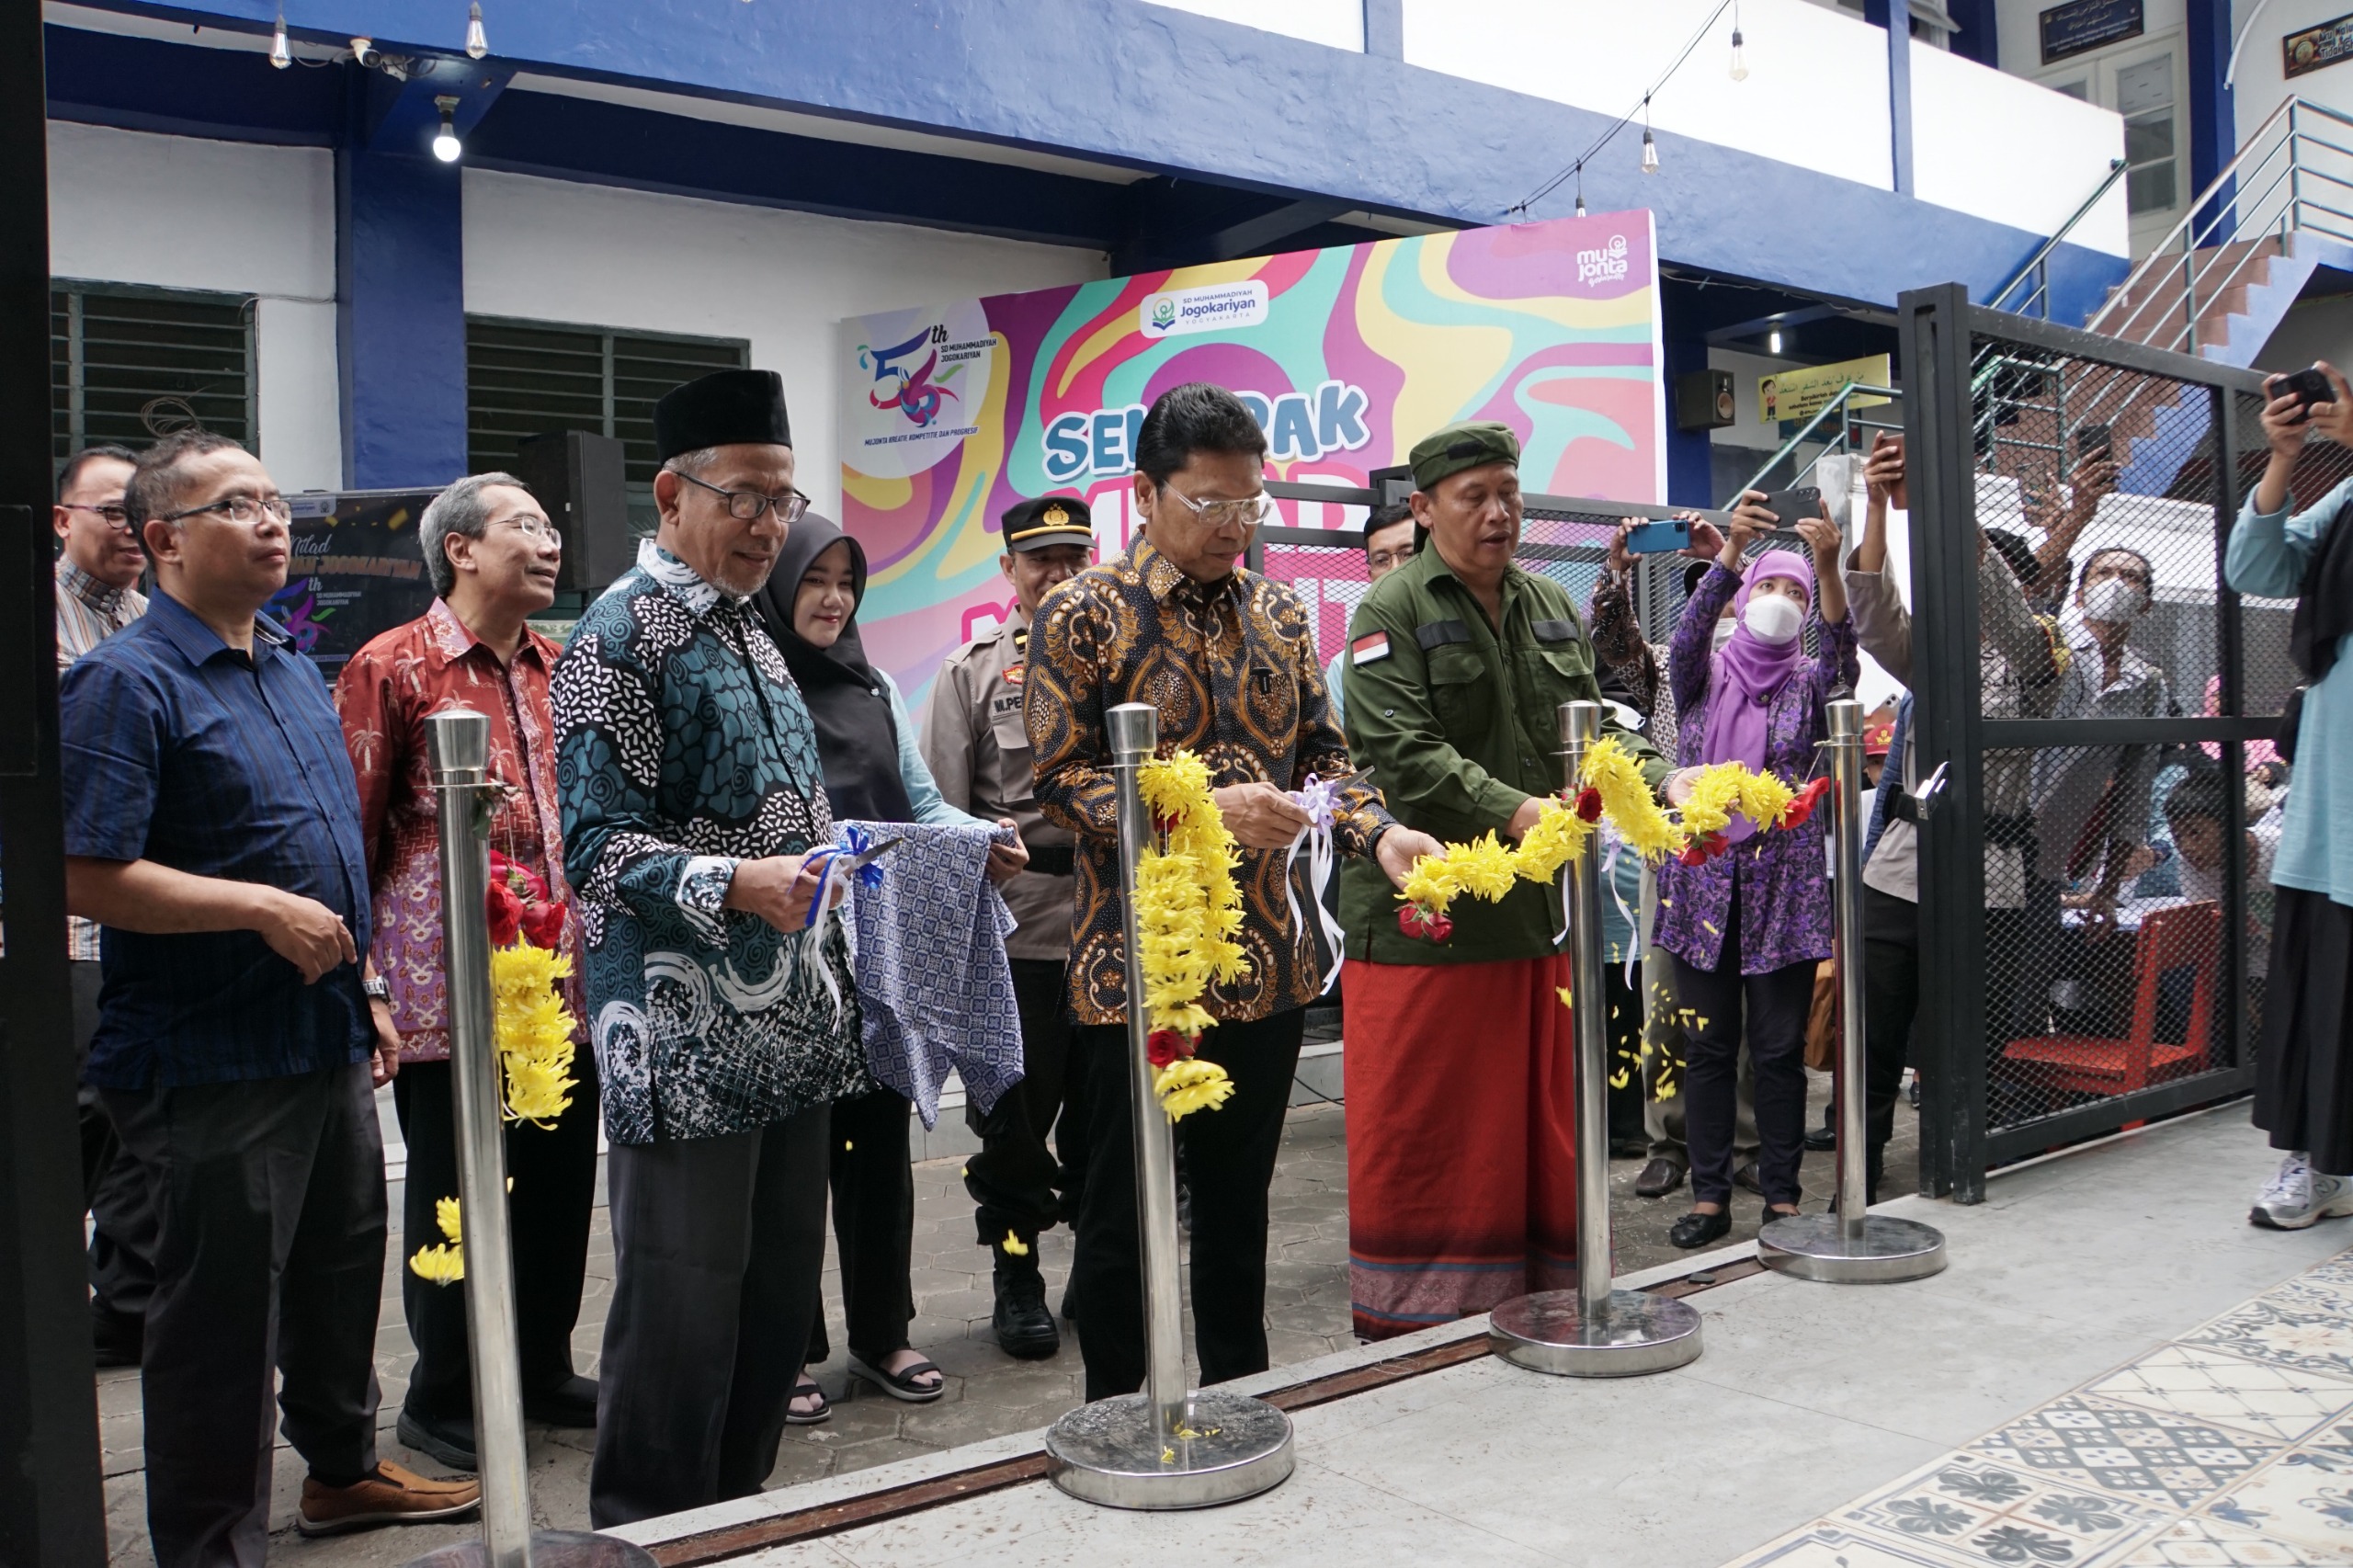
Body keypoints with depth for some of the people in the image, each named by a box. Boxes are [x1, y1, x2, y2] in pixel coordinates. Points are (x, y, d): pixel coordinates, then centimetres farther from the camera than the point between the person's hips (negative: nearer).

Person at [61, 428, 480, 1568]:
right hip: (213, 1059, -8)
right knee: (222, 1312, 3)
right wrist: (265, 909, -21)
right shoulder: (127, 683, -14)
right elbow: (83, 877, -21)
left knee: (342, 1270, 22)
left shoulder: (294, 670, 12)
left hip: (327, 1040, 9)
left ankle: (344, 1468, 41)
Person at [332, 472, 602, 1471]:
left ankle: (544, 1370, 31)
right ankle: (443, 1402, 23)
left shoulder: (562, 669, 13)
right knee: (454, 1195, 6)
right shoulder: (392, 667, -5)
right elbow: (351, 834, -6)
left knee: (561, 1185, 13)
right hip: (453, 991, -6)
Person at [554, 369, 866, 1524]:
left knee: (779, 1300, 15)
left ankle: (740, 1518, 31)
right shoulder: (620, 636, -10)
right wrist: (734, 887, -30)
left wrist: (833, 889, 18)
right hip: (687, 1040, -8)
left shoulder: (748, 631, 16)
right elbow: (597, 848, -17)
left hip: (790, 1028, 8)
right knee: (682, 1310, 0)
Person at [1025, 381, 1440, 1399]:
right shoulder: (1084, 613, -6)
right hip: (1136, 964, -5)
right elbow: (1060, 781, -12)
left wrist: (1379, 831, -7)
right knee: (1122, 1212, 7)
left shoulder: (1278, 614, 10)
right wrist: (1204, 811, -23)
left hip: (1267, 962, 5)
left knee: (1238, 1203, 17)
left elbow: (1320, 752, 13)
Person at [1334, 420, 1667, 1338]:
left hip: (1536, 916, 6)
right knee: (1418, 1137, 1)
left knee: (1543, 1135, 14)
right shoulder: (1392, 612, -5)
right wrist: (1515, 811, -29)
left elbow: (1598, 728, 12)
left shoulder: (1552, 608, 16)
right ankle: (1404, 1339, 14)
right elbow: (1405, 754, -17)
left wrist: (1662, 785, -8)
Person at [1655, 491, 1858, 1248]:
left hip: (1783, 882, 0)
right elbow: (1690, 633, -16)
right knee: (1708, 1047, 4)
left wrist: (1828, 565, -32)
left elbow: (1841, 650, -15)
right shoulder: (1705, 673, 6)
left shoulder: (1808, 680, 7)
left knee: (1780, 1049, 3)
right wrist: (1730, 551, -31)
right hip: (1702, 878, 0)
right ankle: (1709, 1197, 13)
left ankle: (1783, 1197, 13)